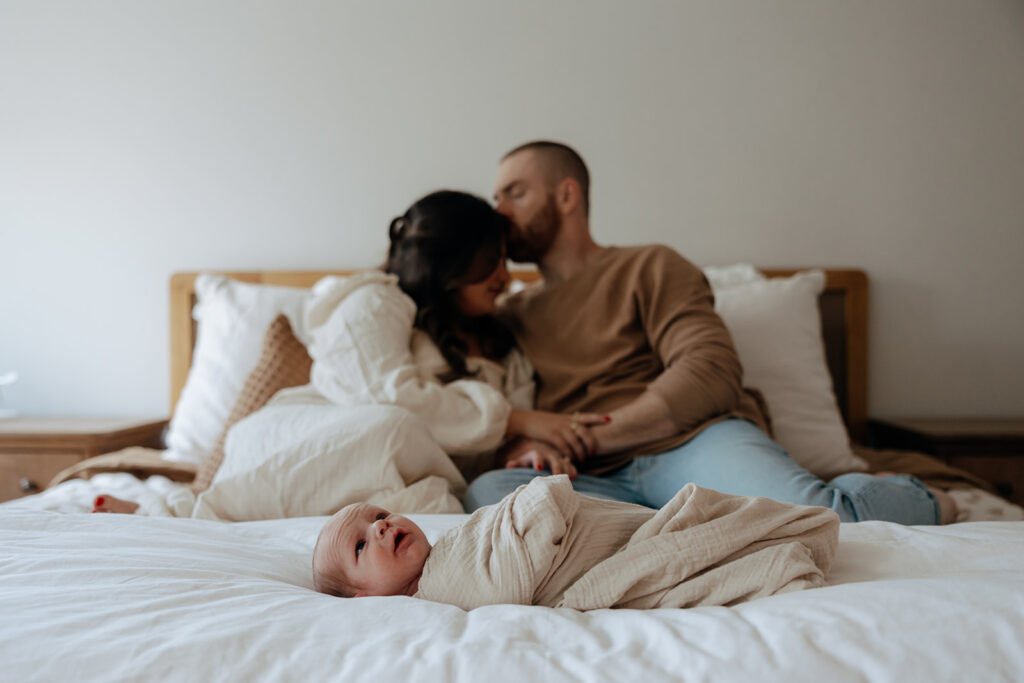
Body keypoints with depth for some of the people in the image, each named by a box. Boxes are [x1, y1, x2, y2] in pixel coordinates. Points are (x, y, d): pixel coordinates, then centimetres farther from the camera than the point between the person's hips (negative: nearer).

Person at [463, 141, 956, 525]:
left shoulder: (649, 268, 14)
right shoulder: (508, 315, 27)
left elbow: (711, 373, -2)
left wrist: (579, 438, -7)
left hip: (692, 444, -3)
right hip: (596, 482, 3)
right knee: (487, 491, -29)